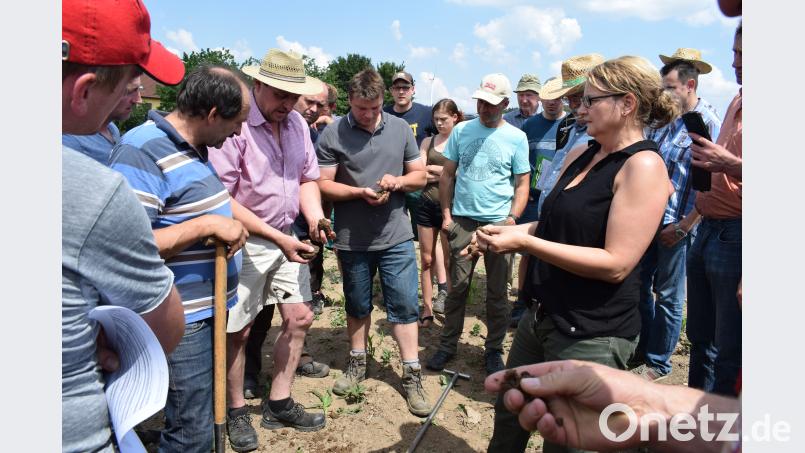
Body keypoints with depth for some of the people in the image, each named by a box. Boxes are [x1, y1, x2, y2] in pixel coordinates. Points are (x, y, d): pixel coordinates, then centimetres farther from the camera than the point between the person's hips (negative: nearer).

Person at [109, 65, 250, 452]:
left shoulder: (195, 148, 9)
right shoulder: (141, 153, -21)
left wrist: (231, 225, 6)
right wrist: (207, 225, -26)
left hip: (206, 310, 10)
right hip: (183, 321, -9)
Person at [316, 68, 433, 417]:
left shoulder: (400, 129, 3)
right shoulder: (333, 134, -6)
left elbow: (420, 175, 8)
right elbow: (323, 184, -6)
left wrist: (398, 181, -13)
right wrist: (360, 192, -19)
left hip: (396, 237, 1)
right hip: (352, 240, -1)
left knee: (404, 305, 3)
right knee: (357, 305, 17)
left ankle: (412, 376, 16)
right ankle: (357, 363, 37)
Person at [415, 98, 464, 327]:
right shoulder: (428, 142, 10)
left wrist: (434, 170, -7)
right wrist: (444, 173, -9)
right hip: (427, 204, 3)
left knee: (450, 259, 4)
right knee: (426, 259, 7)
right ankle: (427, 309, 16)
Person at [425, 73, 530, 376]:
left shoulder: (516, 138, 0)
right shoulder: (461, 130, 4)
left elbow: (522, 184, 2)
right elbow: (447, 175, 8)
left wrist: (512, 218, -11)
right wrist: (446, 214, 1)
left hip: (499, 224, -1)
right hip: (462, 220, 1)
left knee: (497, 292, 8)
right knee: (457, 287, 7)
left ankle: (493, 350, 24)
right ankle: (448, 345, 21)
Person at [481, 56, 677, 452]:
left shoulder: (643, 166, -17)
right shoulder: (578, 156, 7)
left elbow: (615, 263, -24)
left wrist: (524, 242, -24)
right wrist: (511, 231, -1)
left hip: (593, 335, -8)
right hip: (544, 316, 8)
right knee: (508, 418, 22)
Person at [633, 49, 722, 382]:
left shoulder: (709, 124, -11)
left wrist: (683, 226, -17)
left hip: (676, 226, -7)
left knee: (668, 296, 6)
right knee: (638, 285, 15)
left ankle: (658, 363, 22)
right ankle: (641, 349, 33)